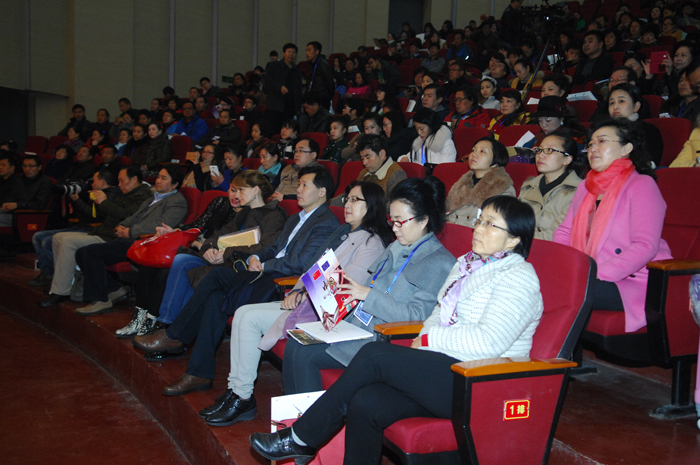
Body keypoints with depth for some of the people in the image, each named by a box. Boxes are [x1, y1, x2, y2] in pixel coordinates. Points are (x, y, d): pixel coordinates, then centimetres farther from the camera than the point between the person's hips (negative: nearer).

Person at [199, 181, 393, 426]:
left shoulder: (372, 242, -8)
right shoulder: (343, 233, 21)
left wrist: (304, 297, -12)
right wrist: (297, 291, 2)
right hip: (306, 302, 9)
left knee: (251, 318, -16)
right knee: (243, 312, -3)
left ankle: (243, 398, -6)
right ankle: (235, 390, -1)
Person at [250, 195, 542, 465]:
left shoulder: (519, 277, -9)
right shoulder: (467, 263, 18)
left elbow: (489, 341, -20)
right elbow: (439, 314, 20)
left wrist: (428, 338, -11)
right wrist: (425, 338, -3)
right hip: (444, 370, 7)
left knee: (374, 354, -21)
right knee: (364, 403, -20)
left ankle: (301, 439, -8)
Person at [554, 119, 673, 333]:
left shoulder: (641, 185, -3)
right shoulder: (586, 187, 21)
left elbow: (645, 247, -15)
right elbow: (564, 232, 17)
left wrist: (597, 274, -23)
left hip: (630, 283, -6)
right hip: (586, 278, 6)